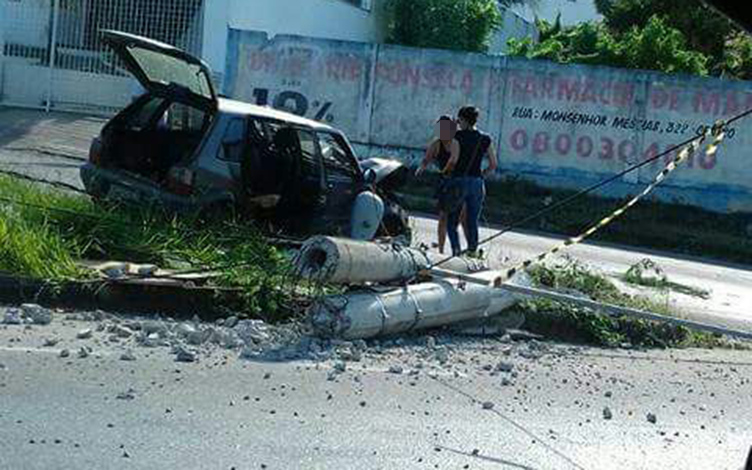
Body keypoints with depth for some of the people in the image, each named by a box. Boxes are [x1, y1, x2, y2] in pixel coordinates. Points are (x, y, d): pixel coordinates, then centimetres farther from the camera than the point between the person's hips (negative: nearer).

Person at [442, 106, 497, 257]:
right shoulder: (485, 139, 5)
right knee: (473, 221, 14)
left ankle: (456, 248, -9)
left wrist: (446, 171, -1)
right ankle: (472, 250, 13)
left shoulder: (458, 136, -6)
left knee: (451, 219, 6)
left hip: (459, 181, -3)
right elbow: (493, 165, 7)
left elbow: (454, 158, -18)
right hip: (477, 183, 3)